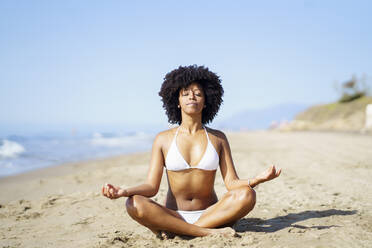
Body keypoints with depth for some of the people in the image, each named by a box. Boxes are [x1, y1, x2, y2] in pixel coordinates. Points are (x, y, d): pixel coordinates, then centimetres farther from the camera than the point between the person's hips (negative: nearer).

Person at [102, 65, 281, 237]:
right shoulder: (164, 139, 4)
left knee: (247, 195, -27)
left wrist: (257, 179, -22)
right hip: (173, 216, -1)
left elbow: (232, 183, -1)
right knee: (134, 204, -29)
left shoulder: (218, 138, 7)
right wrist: (125, 192, -23)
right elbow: (151, 186, -3)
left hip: (210, 214, 1)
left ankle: (172, 231, -23)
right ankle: (209, 232, -27)